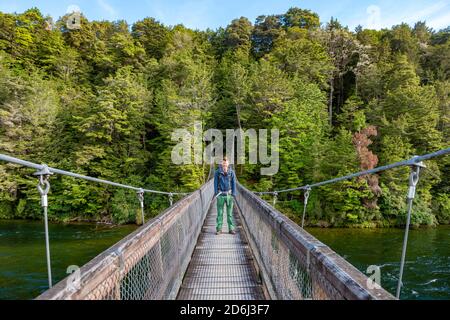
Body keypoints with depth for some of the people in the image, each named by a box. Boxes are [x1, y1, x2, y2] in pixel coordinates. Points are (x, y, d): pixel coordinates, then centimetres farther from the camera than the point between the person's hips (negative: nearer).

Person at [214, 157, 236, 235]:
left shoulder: (231, 172, -1)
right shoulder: (217, 172, -3)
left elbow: (233, 183, 3)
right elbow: (215, 183, 1)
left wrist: (234, 193, -1)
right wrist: (216, 193, -3)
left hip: (229, 194, 1)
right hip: (220, 194, 0)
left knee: (230, 212, 7)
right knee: (219, 212, 4)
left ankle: (231, 229, 14)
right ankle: (219, 229, 12)